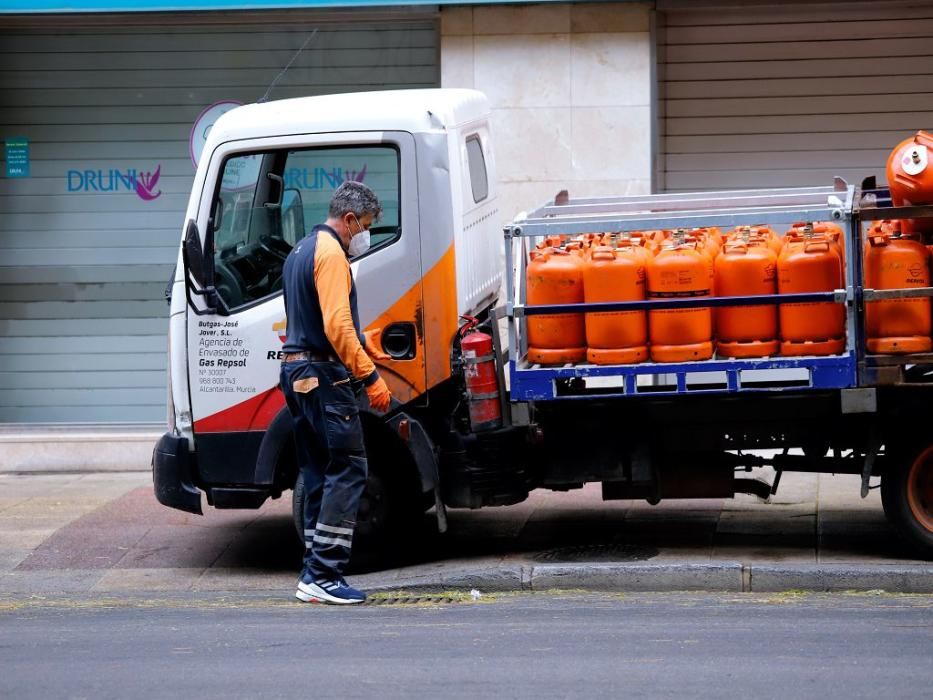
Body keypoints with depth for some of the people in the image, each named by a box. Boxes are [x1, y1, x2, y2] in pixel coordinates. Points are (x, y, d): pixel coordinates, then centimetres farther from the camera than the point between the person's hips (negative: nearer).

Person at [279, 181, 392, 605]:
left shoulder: (302, 251, 20)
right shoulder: (331, 254, -13)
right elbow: (337, 326, -22)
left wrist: (365, 344, 29)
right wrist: (370, 377, -21)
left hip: (296, 373, 11)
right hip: (323, 376, -10)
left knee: (318, 474, 12)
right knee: (347, 470, -9)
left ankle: (314, 575, 12)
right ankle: (324, 576, -13)